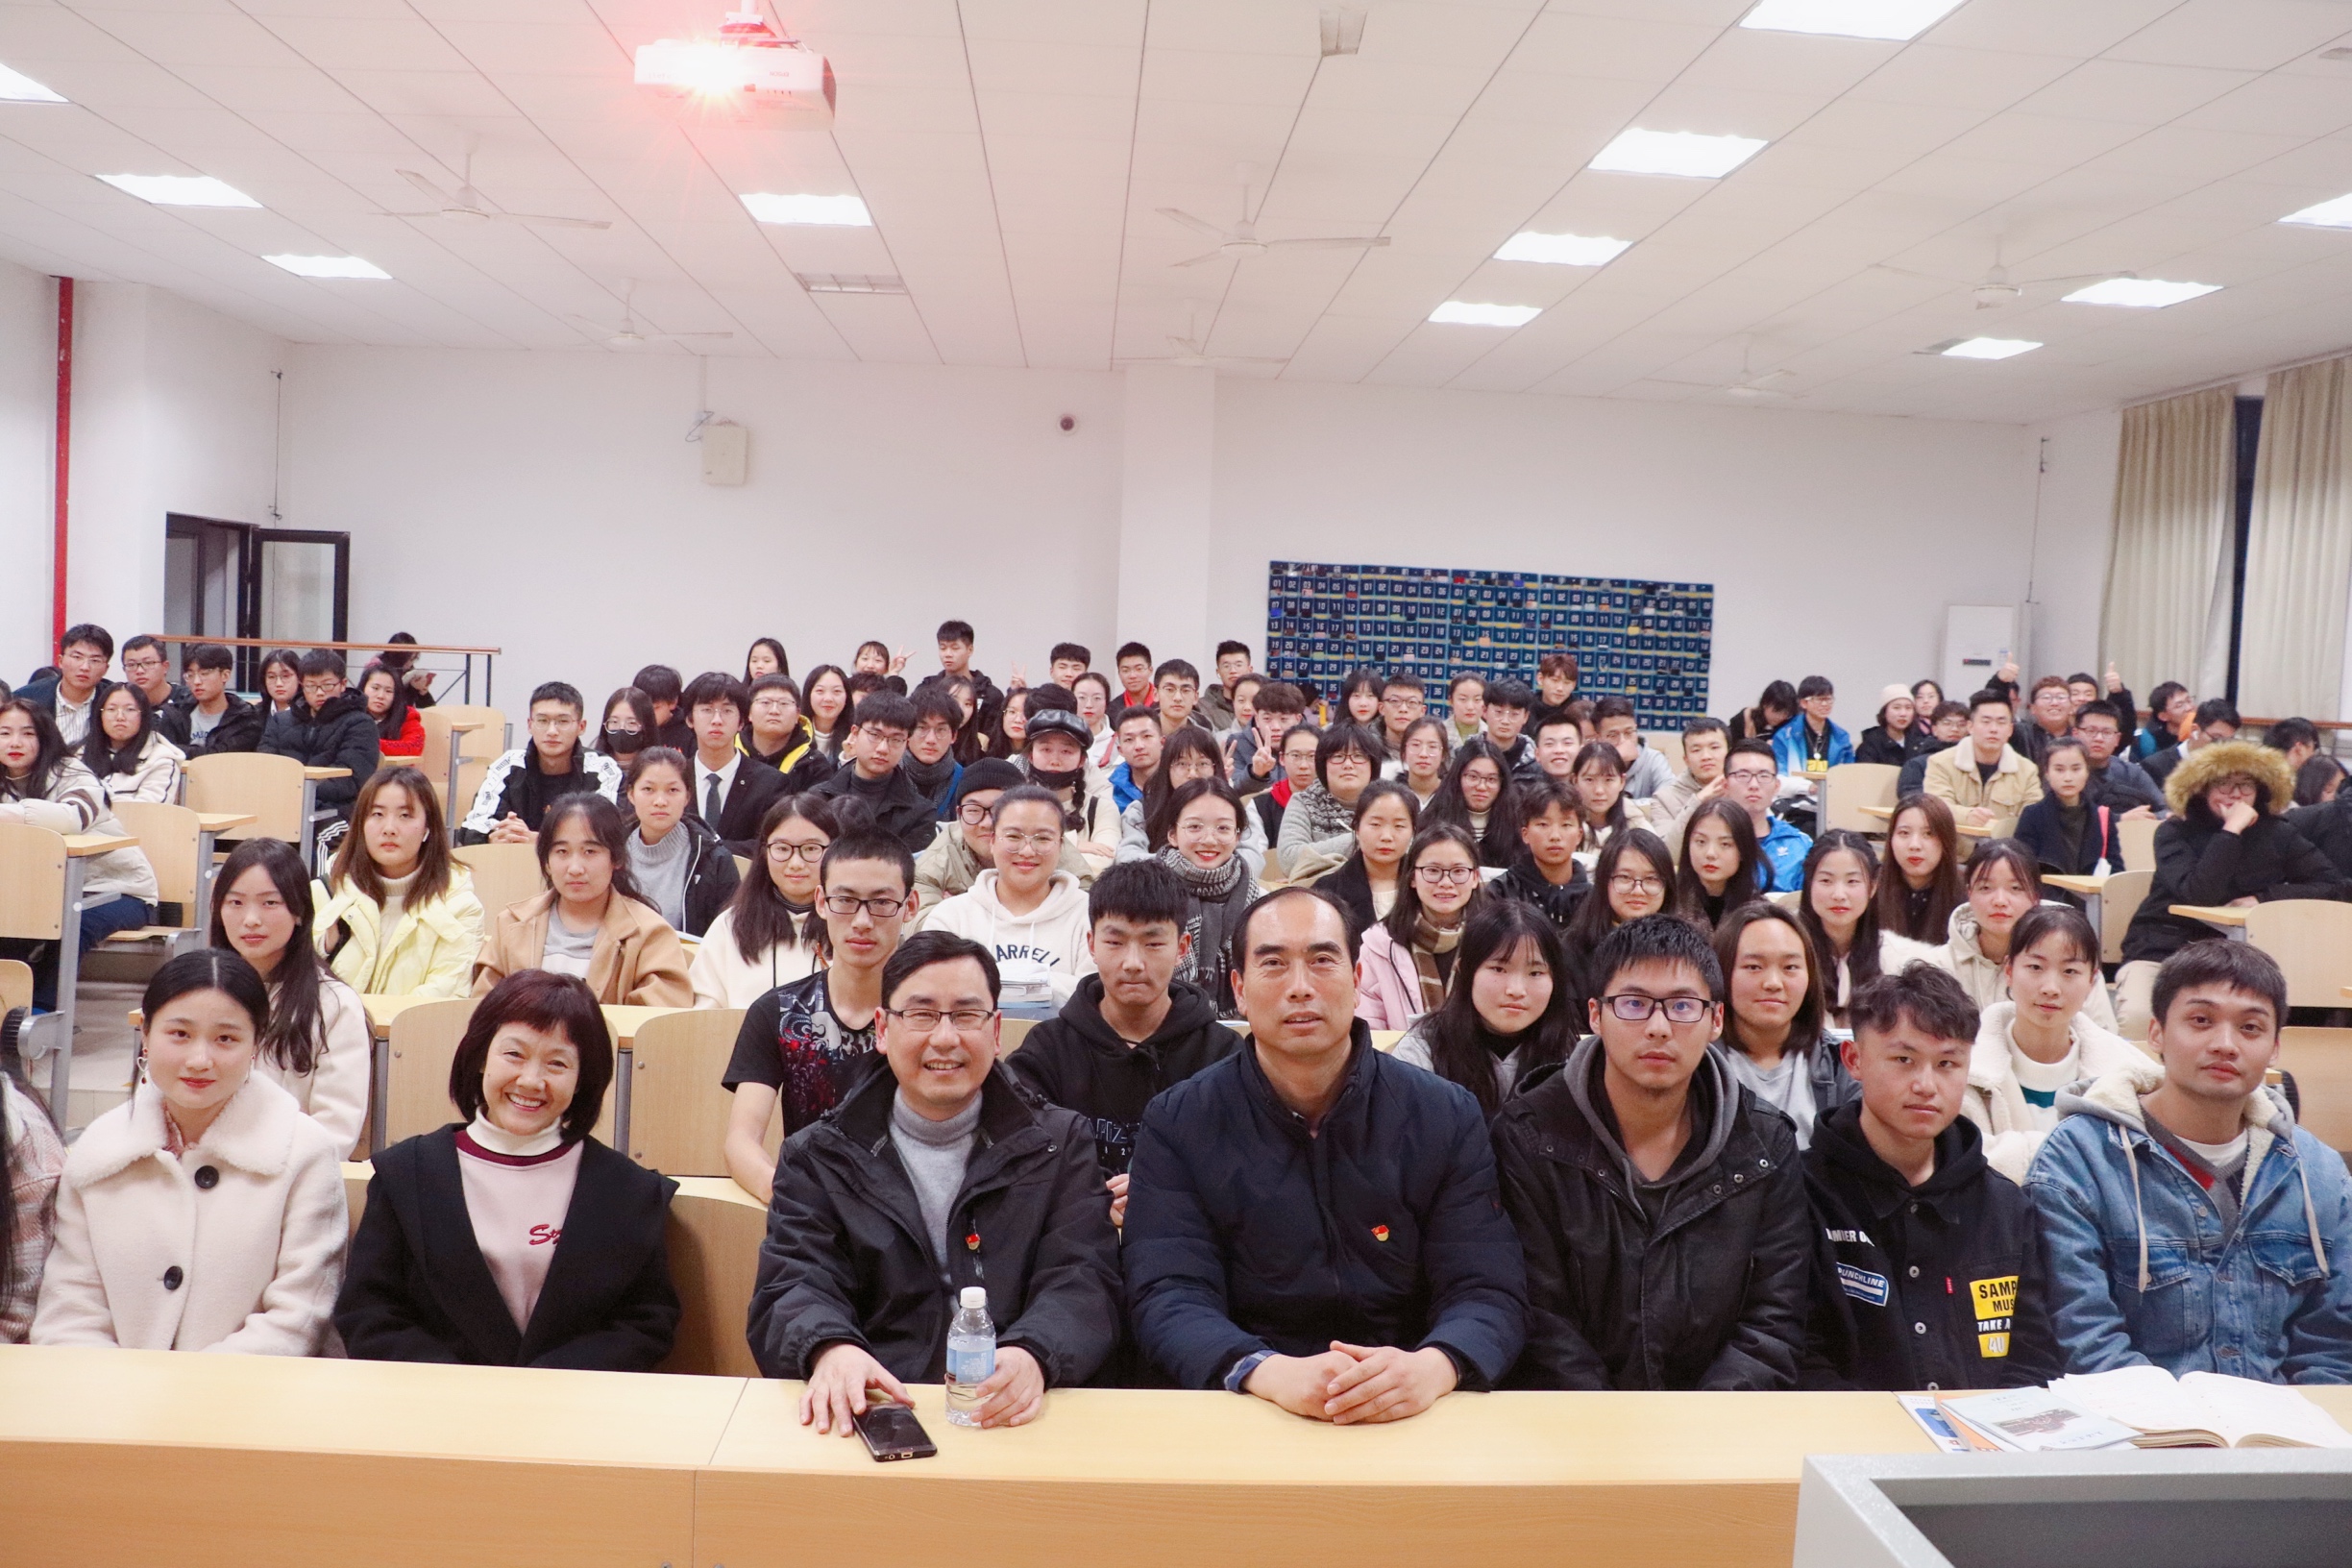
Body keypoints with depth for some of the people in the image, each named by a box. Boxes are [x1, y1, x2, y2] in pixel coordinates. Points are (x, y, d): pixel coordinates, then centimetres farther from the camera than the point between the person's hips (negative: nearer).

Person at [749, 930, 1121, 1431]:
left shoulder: (1059, 1144, 15)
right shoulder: (817, 1157, 16)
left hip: (1012, 1423, -1)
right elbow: (793, 1288, 4)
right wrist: (831, 1349, -22)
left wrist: (1032, 1355, -22)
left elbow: (1083, 1284, 2)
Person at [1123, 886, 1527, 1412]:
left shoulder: (1449, 1117, 3)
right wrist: (1272, 1373, -29)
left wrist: (1430, 1368, -26)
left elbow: (1488, 1293, -3)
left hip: (1411, 1418, 0)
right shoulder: (1176, 1125, 1)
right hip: (1246, 1415, 0)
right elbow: (1169, 1297, -8)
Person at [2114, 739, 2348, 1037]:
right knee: (2136, 1017, -28)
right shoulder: (2175, 831, -3)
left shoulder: (2277, 833, 7)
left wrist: (2263, 897, -10)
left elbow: (2338, 886, 1)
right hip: (2161, 945, -3)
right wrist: (2231, 830, -20)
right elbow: (2197, 893, -20)